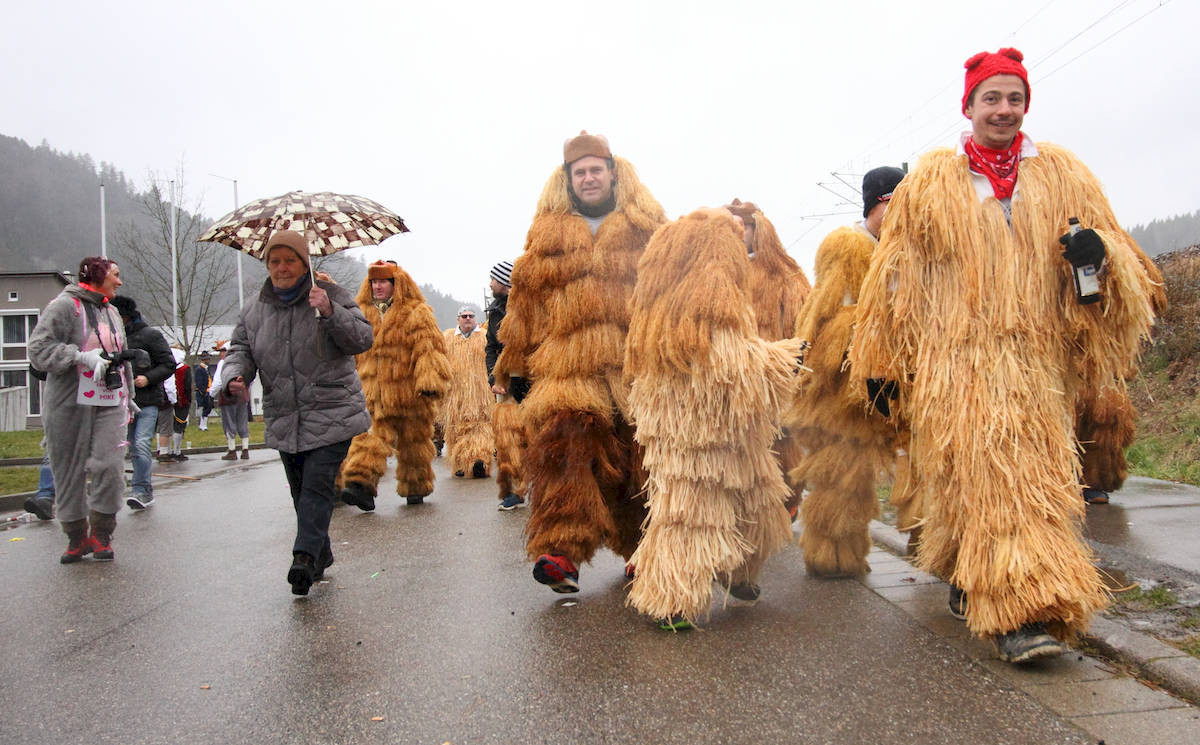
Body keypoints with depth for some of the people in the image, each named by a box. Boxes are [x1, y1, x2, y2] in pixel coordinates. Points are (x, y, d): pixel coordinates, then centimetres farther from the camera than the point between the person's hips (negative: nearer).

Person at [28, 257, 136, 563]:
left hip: (109, 403, 5)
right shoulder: (64, 305, -5)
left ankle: (101, 535, 9)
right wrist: (83, 356, -23)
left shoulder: (111, 312, 18)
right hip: (70, 405, -5)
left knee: (110, 466, -6)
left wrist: (128, 396, 31)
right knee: (69, 472, 4)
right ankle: (76, 538, 19)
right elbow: (40, 349, -13)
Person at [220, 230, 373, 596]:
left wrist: (331, 312, -25)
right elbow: (241, 350, 10)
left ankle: (305, 556, -13)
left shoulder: (331, 296, -2)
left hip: (331, 415, -5)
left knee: (317, 486, -13)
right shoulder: (254, 310, 10)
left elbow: (362, 340, -10)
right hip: (284, 420, 5)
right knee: (301, 491, 13)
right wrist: (235, 377, -12)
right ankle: (320, 556, 27)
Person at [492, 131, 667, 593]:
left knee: (641, 461, 4)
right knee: (564, 448, -19)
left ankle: (643, 551, 20)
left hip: (637, 366, 0)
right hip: (568, 368, 0)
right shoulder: (547, 235, 16)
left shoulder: (648, 228, 13)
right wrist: (513, 361, 18)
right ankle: (559, 551, -21)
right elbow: (526, 299, 18)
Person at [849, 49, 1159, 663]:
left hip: (1037, 363, 3)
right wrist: (881, 363, 3)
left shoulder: (1063, 174, 13)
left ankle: (977, 582, 26)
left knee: (1034, 478, 6)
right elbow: (896, 275, 6)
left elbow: (1108, 240, 15)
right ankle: (1019, 611, -7)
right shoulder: (931, 181, 7)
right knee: (985, 477, -12)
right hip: (954, 359, -3)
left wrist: (1095, 255, -12)